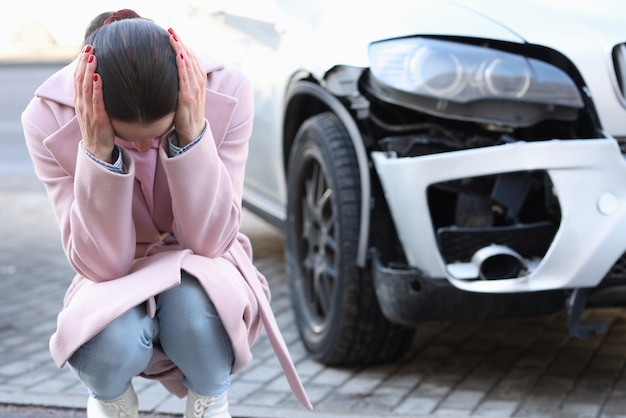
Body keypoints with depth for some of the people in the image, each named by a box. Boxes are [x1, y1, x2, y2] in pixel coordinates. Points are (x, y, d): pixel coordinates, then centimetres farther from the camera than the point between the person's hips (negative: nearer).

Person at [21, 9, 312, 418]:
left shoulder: (227, 92, -22)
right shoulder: (48, 118, -22)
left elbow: (208, 241, -20)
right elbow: (101, 264, -22)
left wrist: (191, 135, -34)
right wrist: (98, 151, -36)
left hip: (199, 277, 0)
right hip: (117, 285, 0)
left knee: (194, 308, -35)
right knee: (112, 340, -34)